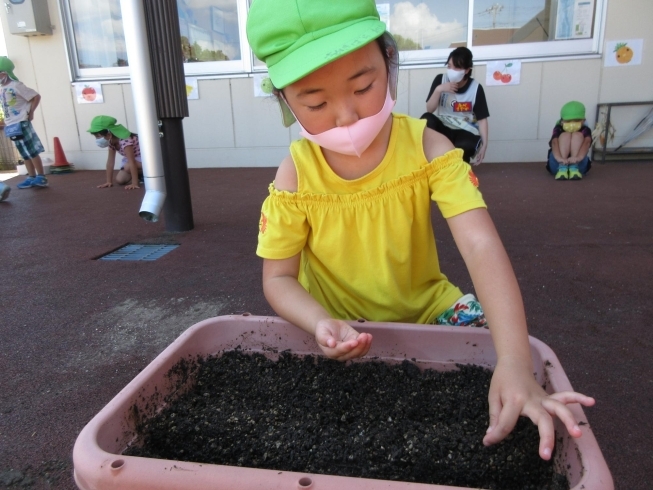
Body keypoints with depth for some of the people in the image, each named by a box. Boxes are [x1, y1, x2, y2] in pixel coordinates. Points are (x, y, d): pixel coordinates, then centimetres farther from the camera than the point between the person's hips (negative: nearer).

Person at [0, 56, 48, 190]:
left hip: (21, 123, -8)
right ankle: (31, 177, 14)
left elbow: (36, 96, -12)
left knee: (32, 151, -5)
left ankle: (41, 177, 0)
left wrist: (30, 112, -10)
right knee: (24, 153, 10)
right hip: (11, 125, 8)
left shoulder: (16, 85, -10)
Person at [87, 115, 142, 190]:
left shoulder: (125, 141, -34)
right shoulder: (111, 141, -7)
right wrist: (109, 181, -7)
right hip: (133, 158, 8)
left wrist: (134, 183, -41)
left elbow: (132, 163, -38)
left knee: (128, 167, -34)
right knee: (119, 180, -7)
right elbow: (110, 162, -5)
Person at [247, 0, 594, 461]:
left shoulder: (427, 147, -17)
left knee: (496, 342, -15)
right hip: (340, 333, -1)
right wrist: (321, 324, -34)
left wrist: (514, 362, -41)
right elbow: (279, 277, -11)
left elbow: (482, 247, -28)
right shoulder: (295, 174, -15)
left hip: (425, 309, 1)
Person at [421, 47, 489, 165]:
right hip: (443, 127, 2)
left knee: (467, 145, -36)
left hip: (465, 132, -2)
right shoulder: (440, 79, -4)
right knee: (427, 119, -30)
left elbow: (482, 118, -6)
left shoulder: (476, 88, -8)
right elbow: (429, 109, -5)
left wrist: (484, 144, -16)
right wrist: (438, 90, -21)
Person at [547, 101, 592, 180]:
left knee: (577, 135, -18)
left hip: (578, 165, 1)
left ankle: (574, 168, -28)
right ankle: (562, 168, -32)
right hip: (558, 165, 0)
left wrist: (578, 158, -50)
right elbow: (554, 142, -27)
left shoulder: (585, 130, -4)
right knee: (565, 135, -19)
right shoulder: (558, 129, -6)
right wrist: (559, 158, -50)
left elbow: (587, 142, -27)